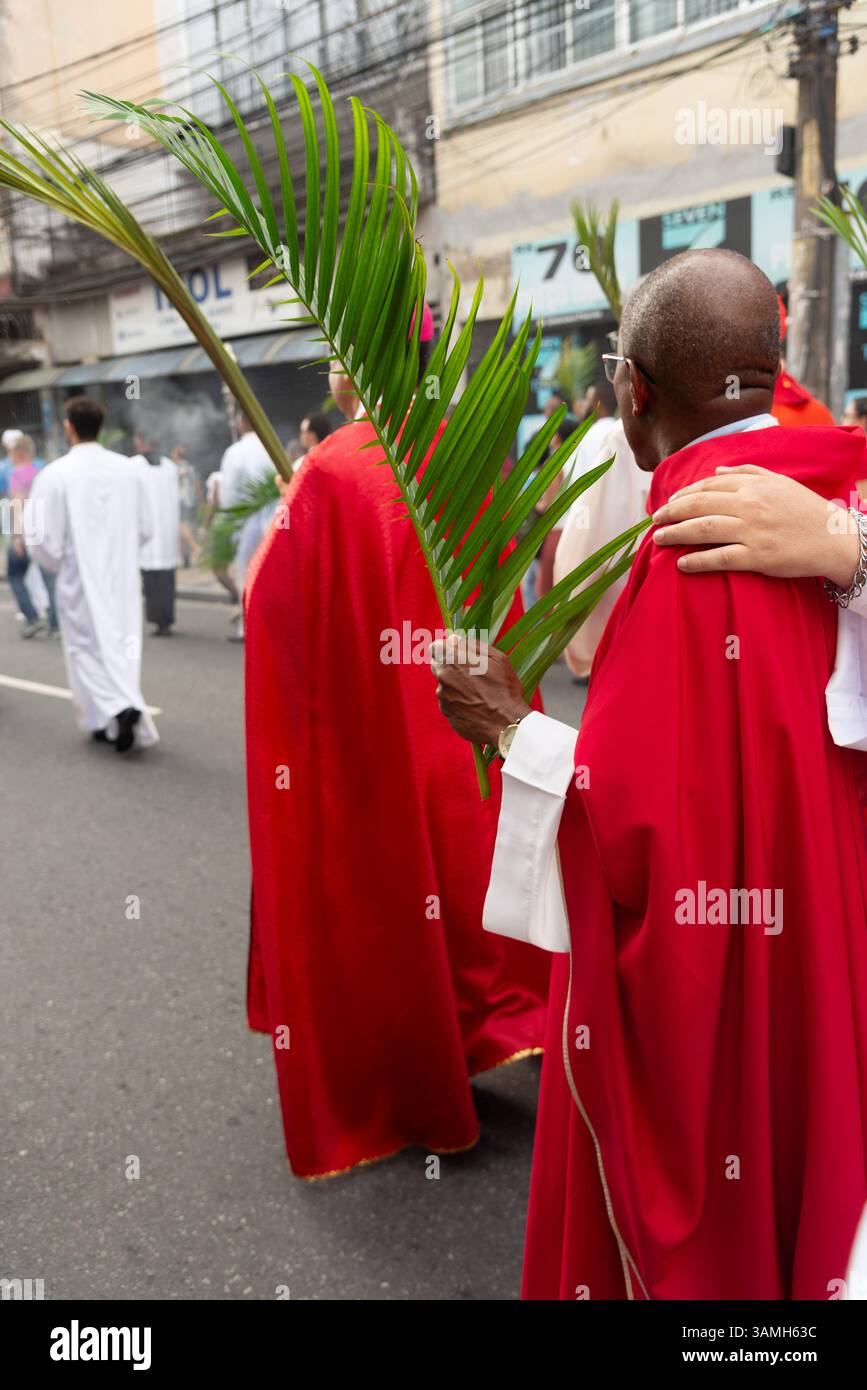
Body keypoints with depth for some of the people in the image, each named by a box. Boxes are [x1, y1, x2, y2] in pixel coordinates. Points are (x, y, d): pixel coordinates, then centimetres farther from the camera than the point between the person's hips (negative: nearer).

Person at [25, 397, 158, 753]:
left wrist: (54, 560, 10)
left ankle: (117, 709, -9)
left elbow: (43, 538, -11)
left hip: (80, 580, -3)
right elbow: (146, 528, 5)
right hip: (123, 577, 3)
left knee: (88, 648, 9)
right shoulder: (128, 469, -2)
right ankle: (128, 707, 14)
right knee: (122, 644, 15)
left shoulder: (55, 473, -14)